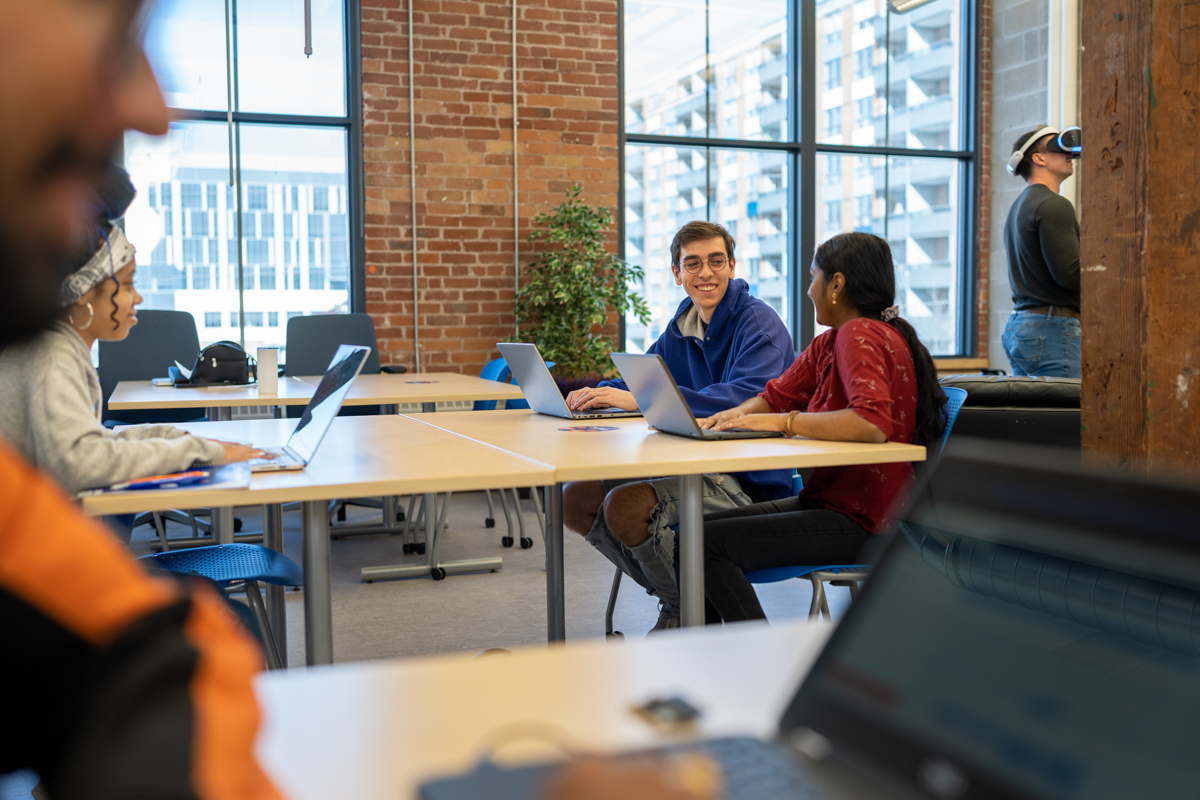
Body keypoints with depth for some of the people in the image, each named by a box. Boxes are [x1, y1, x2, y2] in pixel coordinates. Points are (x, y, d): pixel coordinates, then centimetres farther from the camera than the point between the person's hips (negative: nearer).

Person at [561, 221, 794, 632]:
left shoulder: (759, 322, -14)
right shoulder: (681, 326, 12)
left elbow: (749, 396, -31)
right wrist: (598, 393, -8)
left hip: (748, 482, -8)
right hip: (692, 466, 9)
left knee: (624, 506, -28)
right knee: (576, 500, 0)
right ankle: (673, 595, 12)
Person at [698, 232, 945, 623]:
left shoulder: (861, 336, -18)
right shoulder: (830, 342, 12)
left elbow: (873, 423, -33)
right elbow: (777, 394, 16)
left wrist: (785, 422, -27)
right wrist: (737, 415, -5)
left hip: (863, 520, -10)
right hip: (830, 500, 10)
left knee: (707, 544, -18)